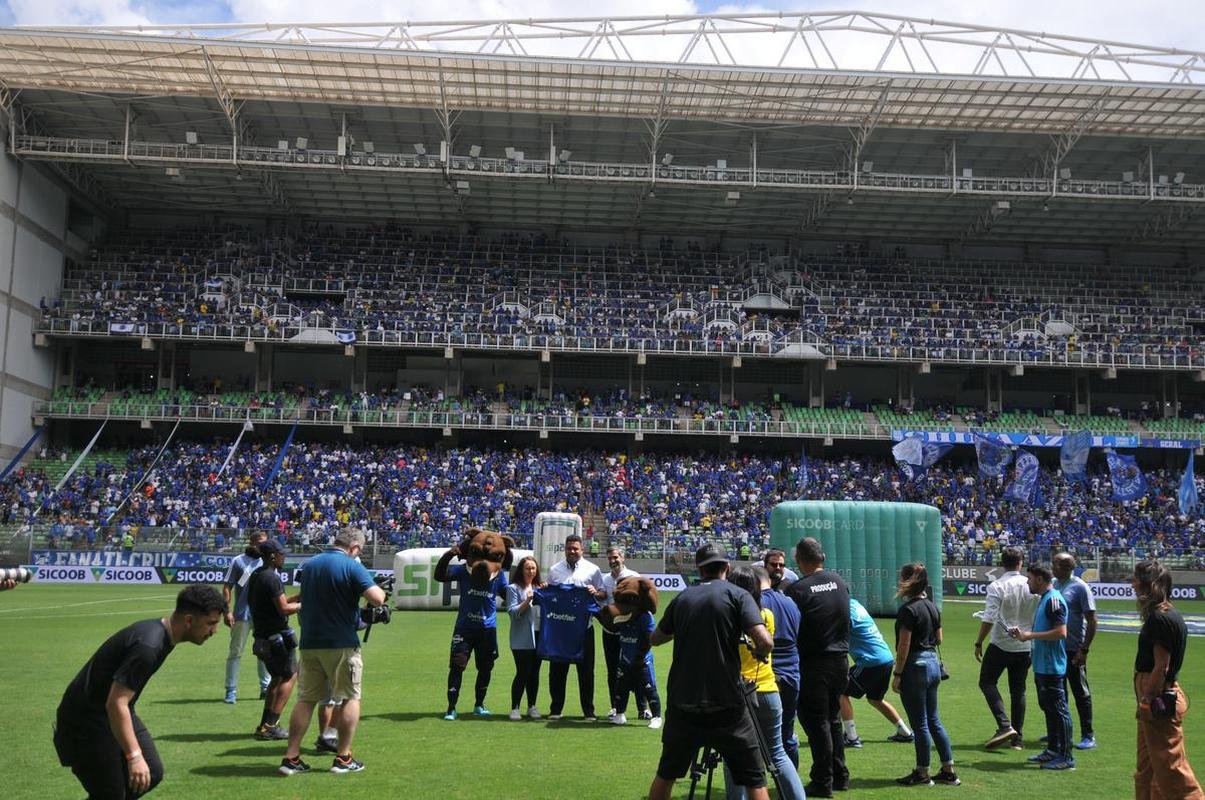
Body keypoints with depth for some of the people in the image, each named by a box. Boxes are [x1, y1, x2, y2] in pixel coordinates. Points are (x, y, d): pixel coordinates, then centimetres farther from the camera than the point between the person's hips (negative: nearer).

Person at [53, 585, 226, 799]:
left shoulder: (158, 632, 2)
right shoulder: (148, 646, -29)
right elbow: (115, 704, -30)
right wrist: (134, 756, -28)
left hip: (113, 714, 9)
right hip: (86, 719, -9)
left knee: (152, 773, 4)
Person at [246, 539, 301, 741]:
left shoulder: (255, 576, 12)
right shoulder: (271, 578, -18)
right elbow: (284, 609, -20)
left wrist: (298, 597, 14)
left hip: (261, 635, 9)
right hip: (277, 635, -9)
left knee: (277, 677, 19)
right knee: (290, 676, 0)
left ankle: (265, 725, 18)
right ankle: (270, 726, -4)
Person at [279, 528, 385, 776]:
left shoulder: (310, 564, 10)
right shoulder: (351, 566, -12)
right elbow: (376, 598, -22)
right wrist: (381, 590, 0)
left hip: (309, 643, 6)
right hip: (341, 644, -6)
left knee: (305, 699, 11)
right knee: (350, 698, 7)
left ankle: (291, 758, 9)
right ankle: (343, 758, 9)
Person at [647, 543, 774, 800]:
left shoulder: (682, 598, 8)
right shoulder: (737, 595, -4)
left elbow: (655, 639, 21)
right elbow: (765, 641, -17)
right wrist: (758, 653, 5)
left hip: (681, 705, 4)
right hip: (727, 707, -4)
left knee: (666, 774, 19)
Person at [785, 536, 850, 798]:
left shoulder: (797, 589, -16)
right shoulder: (839, 581, 3)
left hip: (814, 663, -6)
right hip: (841, 659, 6)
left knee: (816, 722, 3)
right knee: (833, 718, 18)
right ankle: (840, 776, 25)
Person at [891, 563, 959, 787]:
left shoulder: (908, 610, -17)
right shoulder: (932, 607, 8)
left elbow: (904, 646, -18)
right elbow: (939, 639, 16)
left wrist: (897, 674, -13)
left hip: (915, 666, -8)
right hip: (933, 664, 8)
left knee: (920, 723, 1)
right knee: (933, 720, 15)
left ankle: (922, 773, 11)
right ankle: (949, 771, 18)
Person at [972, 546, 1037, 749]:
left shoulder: (997, 586, -13)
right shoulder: (1031, 585, 0)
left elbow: (989, 619, -18)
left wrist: (979, 643, -10)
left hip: (1001, 645, -5)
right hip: (1025, 647, 5)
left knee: (987, 682, 6)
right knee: (1018, 690, 12)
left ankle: (1005, 725, -10)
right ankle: (1017, 738, 15)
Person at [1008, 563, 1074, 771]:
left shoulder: (1053, 600, -17)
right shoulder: (1043, 599, 15)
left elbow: (1061, 632, -24)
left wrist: (1031, 635, -20)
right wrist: (1023, 633, 12)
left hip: (1052, 667, -11)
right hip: (1042, 665, 11)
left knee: (1058, 710, -4)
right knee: (1048, 707, 17)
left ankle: (1066, 757, 1)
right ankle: (1053, 750, 26)